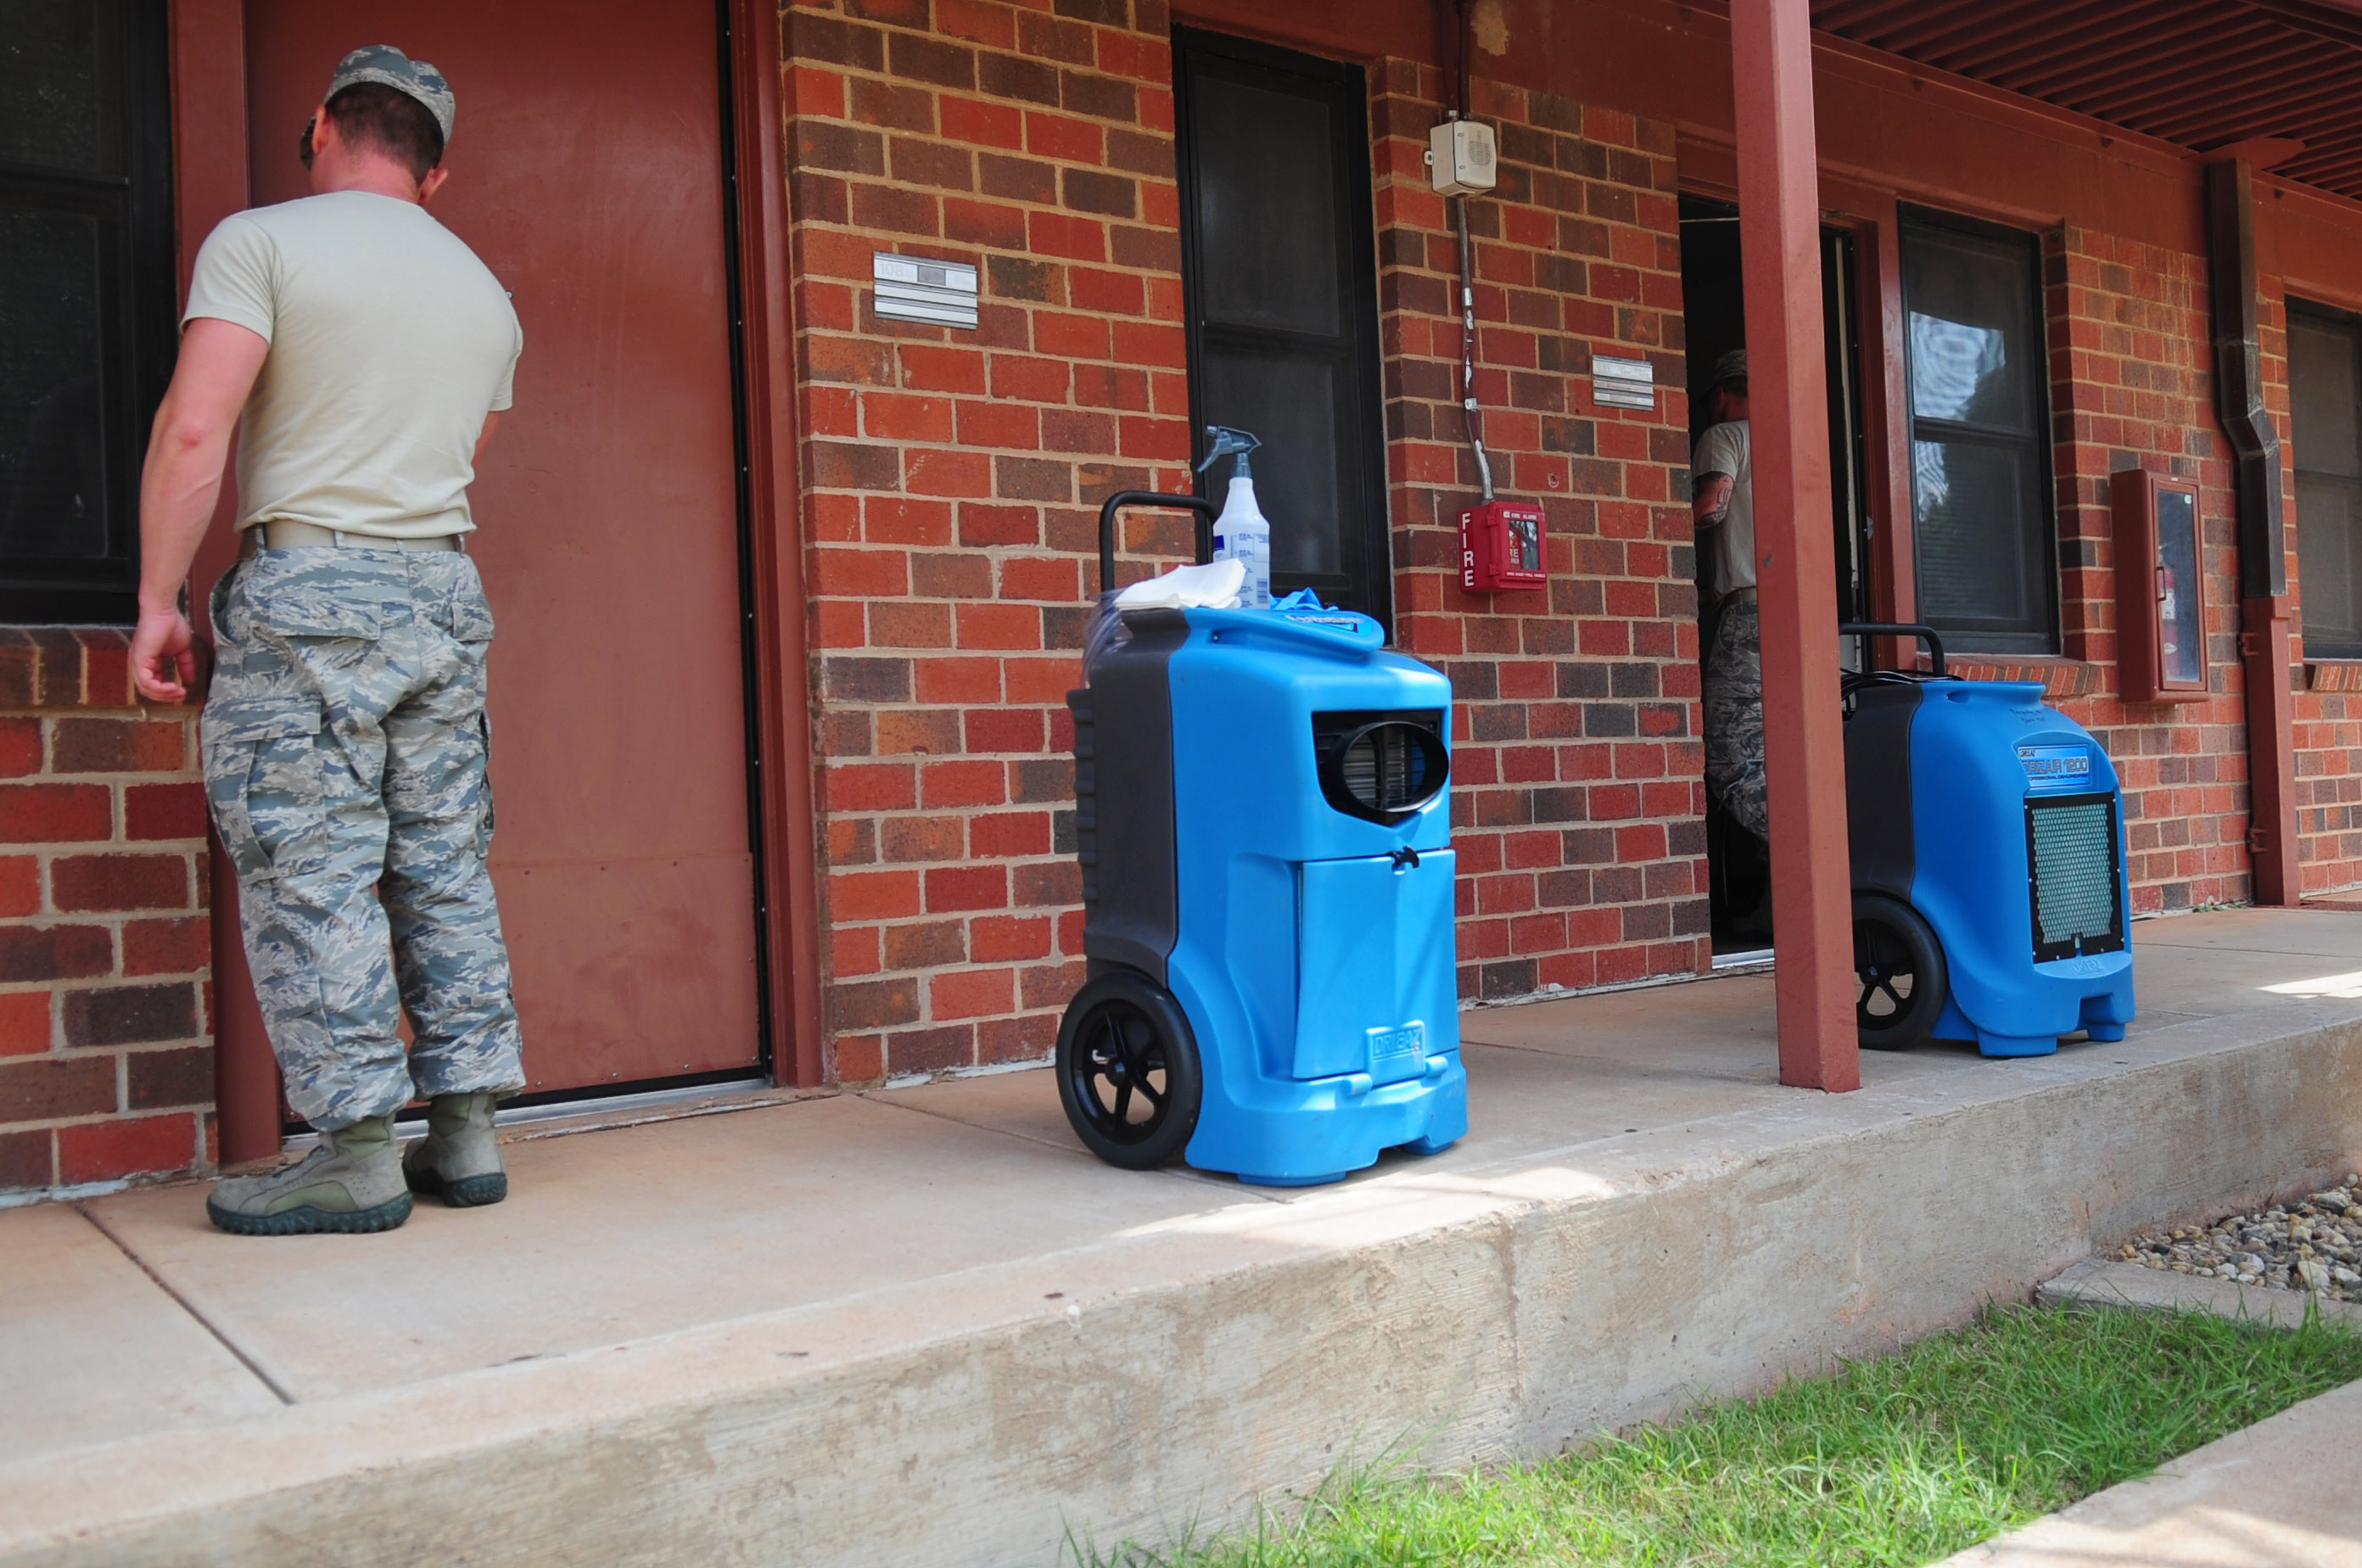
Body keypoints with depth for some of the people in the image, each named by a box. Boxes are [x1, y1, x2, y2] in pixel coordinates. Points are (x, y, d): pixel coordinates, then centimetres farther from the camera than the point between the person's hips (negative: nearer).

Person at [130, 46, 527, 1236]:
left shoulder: (262, 241, -3)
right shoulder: (484, 293, 16)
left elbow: (194, 432, -12)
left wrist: (157, 601, -8)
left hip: (309, 589, -6)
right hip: (445, 594, 6)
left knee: (311, 872, -3)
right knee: (444, 870, 8)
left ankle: (358, 1157, -2)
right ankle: (466, 1135, 12)